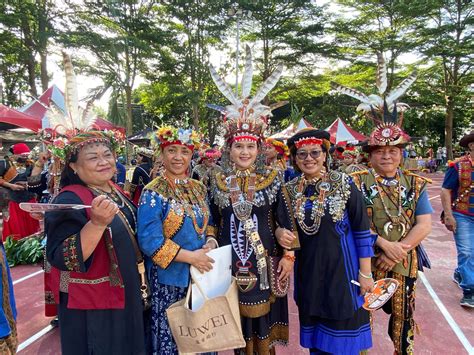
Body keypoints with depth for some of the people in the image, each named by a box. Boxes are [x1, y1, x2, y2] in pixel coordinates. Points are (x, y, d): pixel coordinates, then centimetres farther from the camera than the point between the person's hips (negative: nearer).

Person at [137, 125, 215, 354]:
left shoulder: (199, 189, 6)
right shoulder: (153, 193, -12)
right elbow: (149, 241, -18)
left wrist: (211, 243, -6)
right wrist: (190, 256, -19)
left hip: (201, 272, 5)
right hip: (169, 276, -5)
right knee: (170, 335, 11)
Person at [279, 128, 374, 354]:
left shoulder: (343, 184, -9)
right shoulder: (291, 190, 1)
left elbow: (362, 230, -7)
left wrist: (365, 272, -8)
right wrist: (281, 233, -8)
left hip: (341, 269, -3)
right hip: (307, 271, 4)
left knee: (343, 335, 9)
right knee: (314, 332, 17)